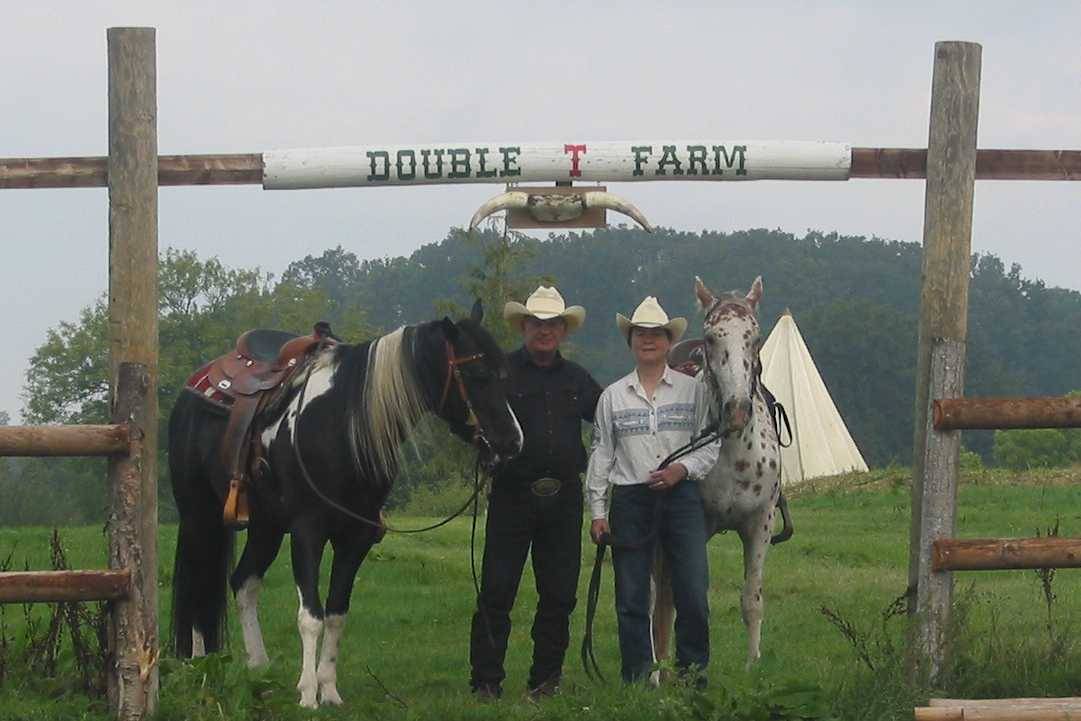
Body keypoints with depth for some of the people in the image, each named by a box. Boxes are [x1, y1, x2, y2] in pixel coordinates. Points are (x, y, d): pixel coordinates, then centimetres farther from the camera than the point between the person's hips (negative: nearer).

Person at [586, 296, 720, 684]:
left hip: (681, 496, -1)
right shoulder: (612, 396, 9)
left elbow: (713, 445, 6)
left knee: (693, 594, -6)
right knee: (631, 599, 1)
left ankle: (693, 670, 7)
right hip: (630, 500, 1)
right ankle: (638, 677, 8)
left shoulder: (693, 390, 7)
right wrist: (597, 511, 4)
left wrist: (683, 468, -12)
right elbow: (601, 455, 9)